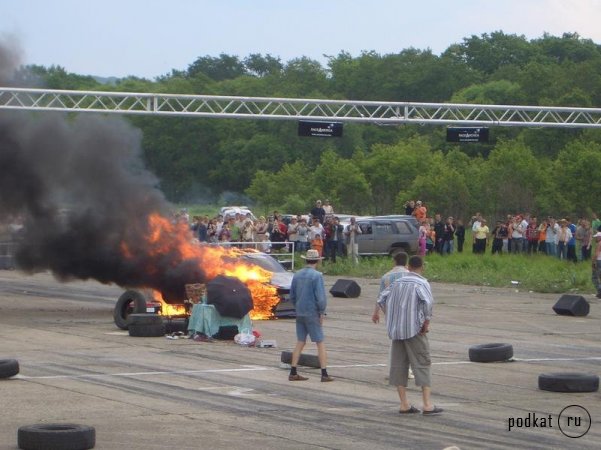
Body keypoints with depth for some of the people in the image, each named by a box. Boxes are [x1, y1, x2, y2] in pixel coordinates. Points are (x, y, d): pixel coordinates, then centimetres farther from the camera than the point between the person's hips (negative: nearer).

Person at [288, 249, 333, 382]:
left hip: (300, 314, 6)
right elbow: (321, 297, -18)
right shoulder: (317, 276, -13)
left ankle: (293, 373, 10)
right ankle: (324, 374, -2)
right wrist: (322, 312, -7)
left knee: (300, 342, 12)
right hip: (312, 314, -6)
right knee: (320, 343, 0)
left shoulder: (297, 275, 7)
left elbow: (292, 296, 13)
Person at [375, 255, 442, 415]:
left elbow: (382, 299, 17)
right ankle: (427, 405, -7)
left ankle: (404, 404, 9)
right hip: (414, 330, -6)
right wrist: (427, 323, -12)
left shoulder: (397, 282, 12)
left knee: (398, 365, 8)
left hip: (395, 329, 6)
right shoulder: (421, 283, -7)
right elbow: (428, 302, -23)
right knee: (422, 364, -2)